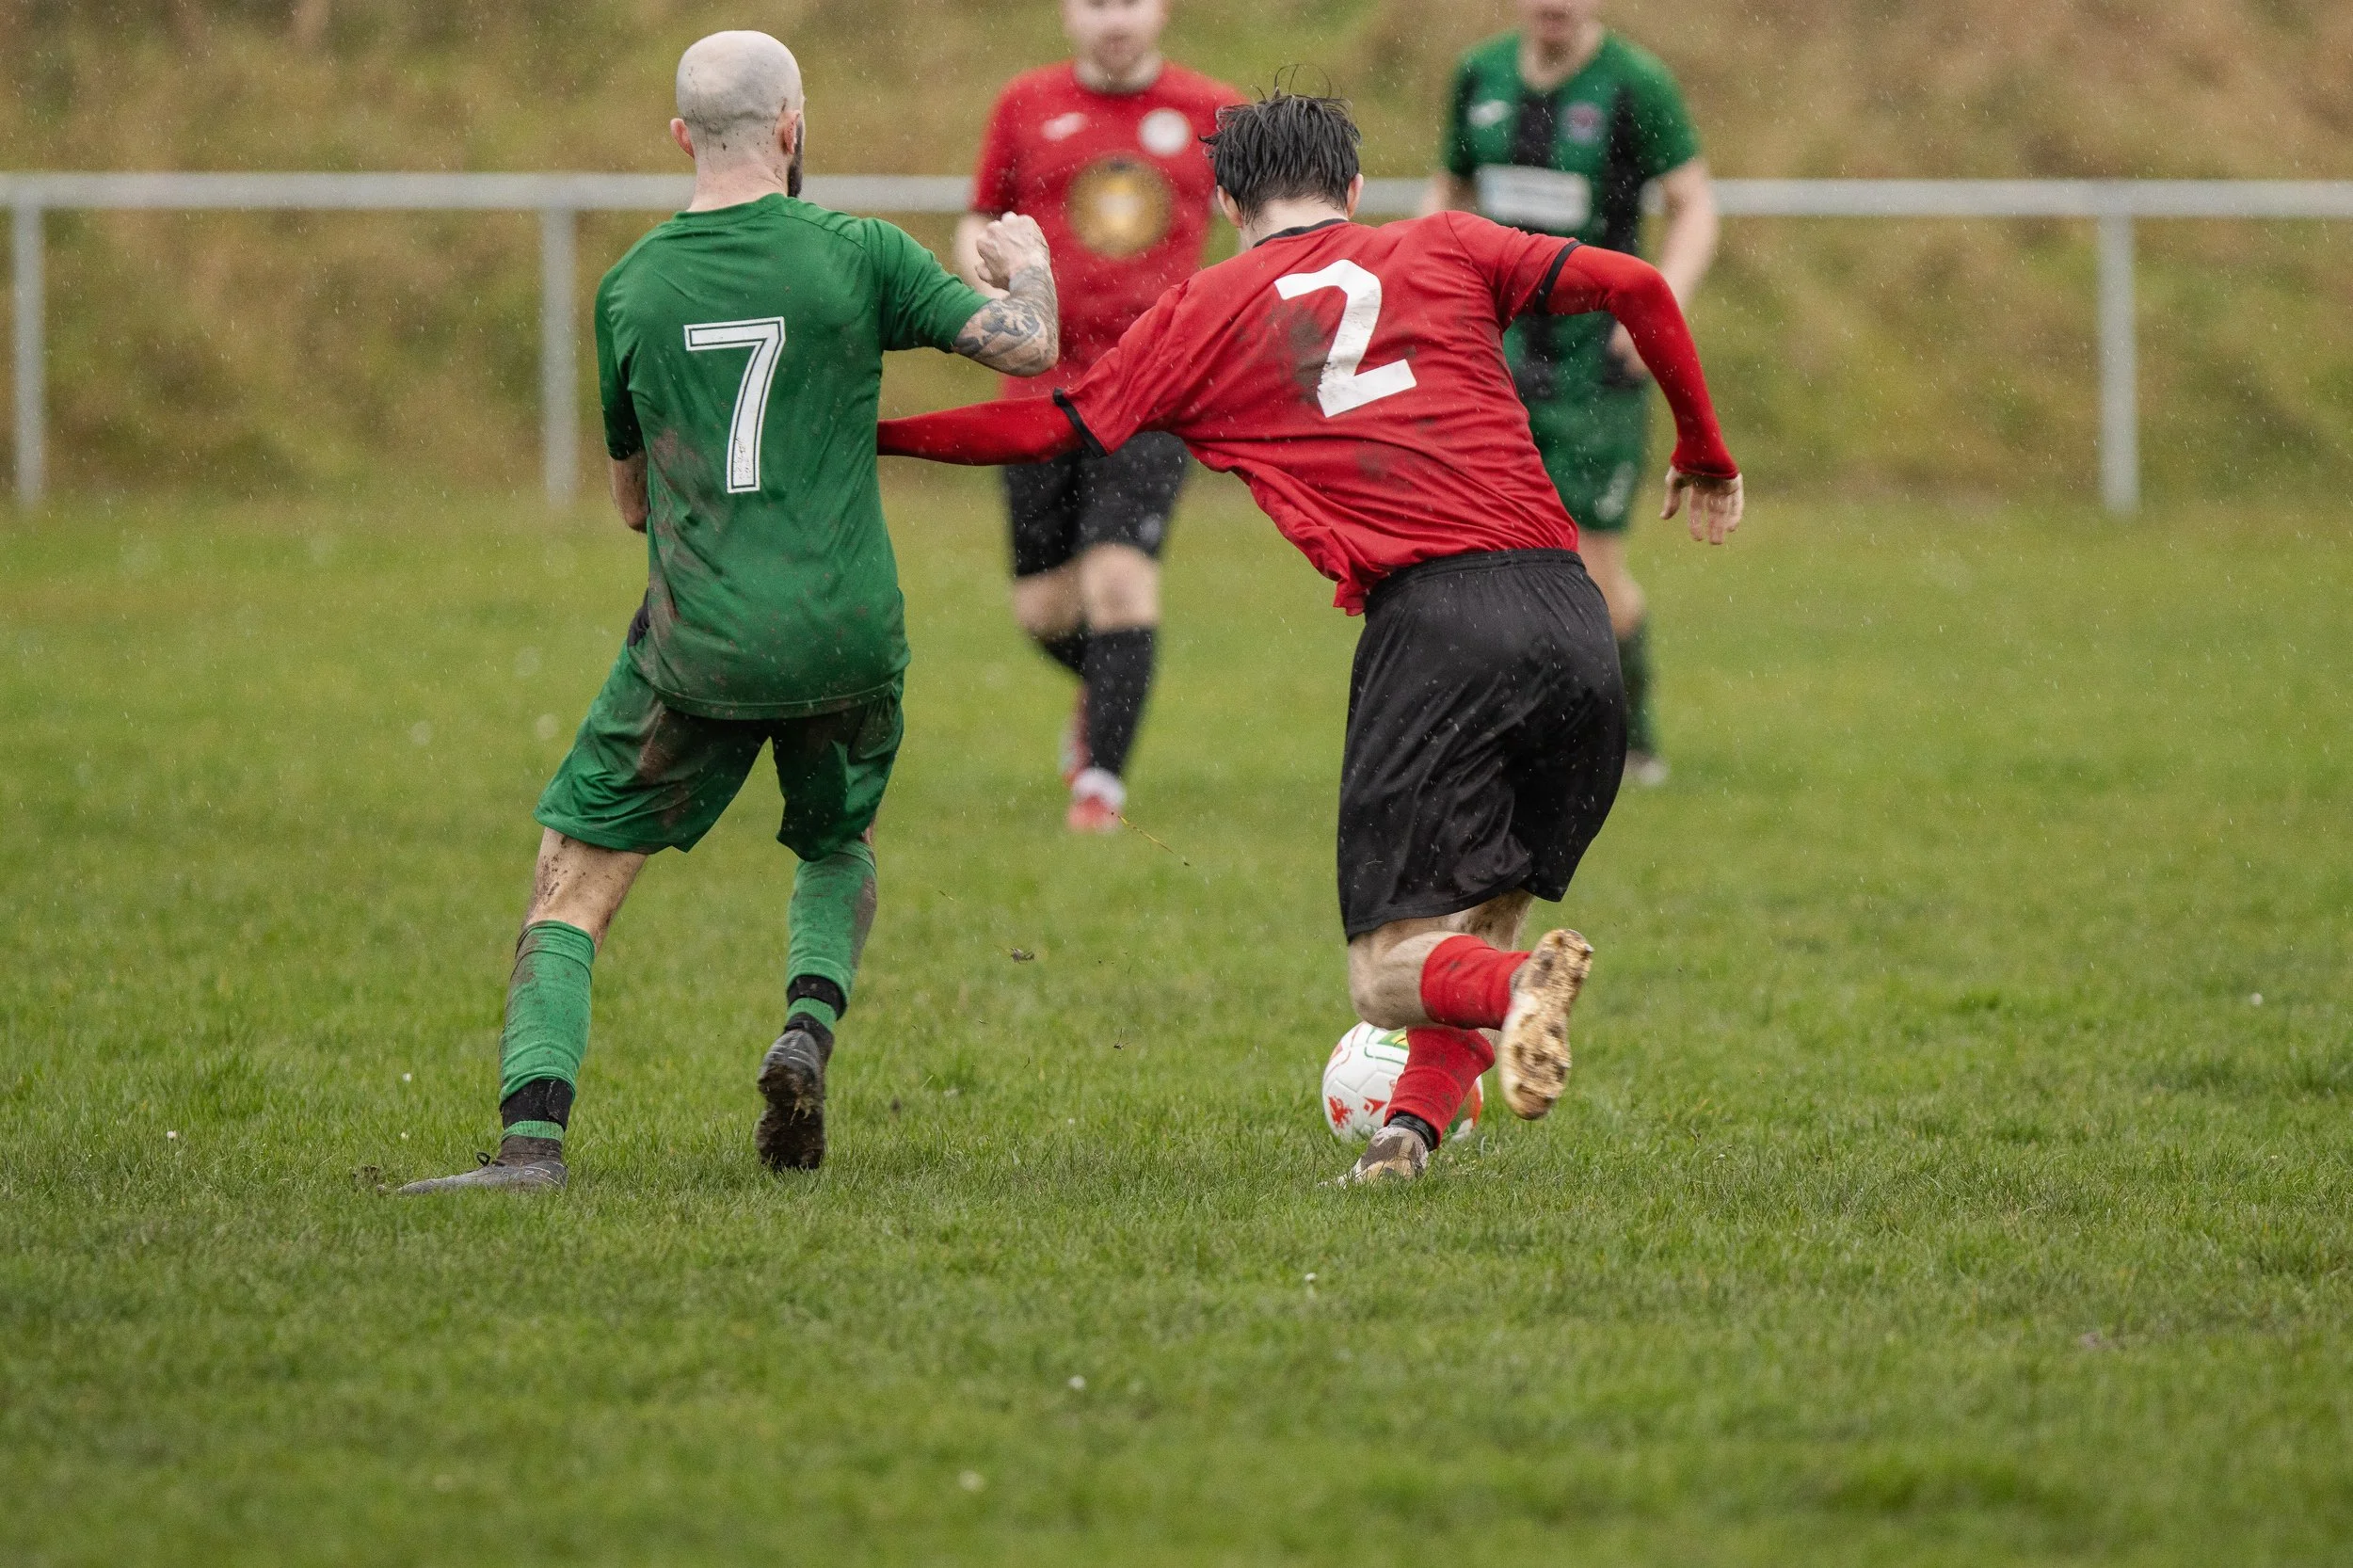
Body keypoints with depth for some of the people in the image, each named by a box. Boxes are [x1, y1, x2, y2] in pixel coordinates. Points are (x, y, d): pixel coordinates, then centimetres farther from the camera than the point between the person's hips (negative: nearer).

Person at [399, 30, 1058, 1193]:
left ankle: (532, 1137, -14)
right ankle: (810, 1028, 1)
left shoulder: (631, 289, 3)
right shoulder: (854, 253, -3)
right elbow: (1025, 348, -4)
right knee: (839, 848, 29)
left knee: (572, 888, 5)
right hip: (847, 637, 1)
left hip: (697, 648, -1)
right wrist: (1030, 266, 18)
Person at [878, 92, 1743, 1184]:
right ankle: (1415, 1122, -7)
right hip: (1572, 620, 3)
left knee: (1388, 973, 0)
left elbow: (1054, 427, 13)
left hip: (1429, 616, -3)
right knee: (1479, 923, 17)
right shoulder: (1444, 251, 20)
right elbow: (1636, 288, 12)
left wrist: (867, 436, 24)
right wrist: (1703, 456, 24)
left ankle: (1521, 984, -31)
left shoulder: (1204, 310, 14)